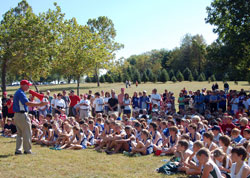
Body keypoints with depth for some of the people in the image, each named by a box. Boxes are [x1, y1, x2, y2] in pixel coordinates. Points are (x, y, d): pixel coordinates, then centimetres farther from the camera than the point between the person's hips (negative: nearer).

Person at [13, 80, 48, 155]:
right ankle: (27, 150, 1)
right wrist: (39, 104, -27)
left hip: (17, 115, 10)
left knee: (19, 133, 14)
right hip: (22, 115, -10)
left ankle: (18, 150, 15)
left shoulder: (18, 92, 17)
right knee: (27, 133, -3)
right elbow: (27, 103, -25)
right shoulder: (21, 93, -16)